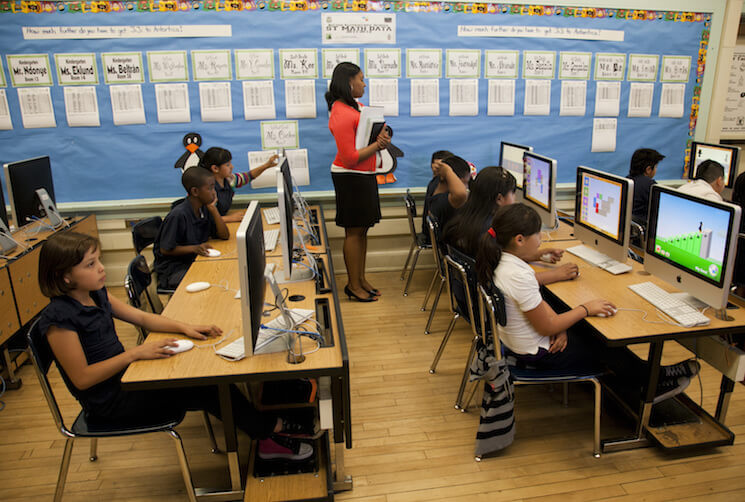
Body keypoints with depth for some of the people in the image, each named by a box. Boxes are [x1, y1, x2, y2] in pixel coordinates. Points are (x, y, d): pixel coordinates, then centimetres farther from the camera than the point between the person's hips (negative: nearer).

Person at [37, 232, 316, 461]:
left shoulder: (96, 294, 2)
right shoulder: (59, 318, -24)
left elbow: (142, 317, 6)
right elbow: (82, 378, -23)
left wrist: (185, 327, -8)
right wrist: (135, 353, -28)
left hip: (124, 377, 8)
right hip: (109, 406, -8)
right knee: (205, 391, -16)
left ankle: (266, 436, -3)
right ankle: (272, 429, 0)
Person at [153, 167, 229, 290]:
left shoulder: (204, 209, 2)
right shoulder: (178, 215, -21)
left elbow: (224, 236, -1)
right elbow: (165, 249, -16)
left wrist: (213, 209, -9)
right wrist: (194, 248, -27)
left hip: (194, 262, 8)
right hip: (172, 270, -7)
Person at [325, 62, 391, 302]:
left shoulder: (355, 106, 11)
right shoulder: (341, 114, -19)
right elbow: (350, 158, -22)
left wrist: (381, 138, 0)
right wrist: (378, 144, -16)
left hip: (364, 176, 10)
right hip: (350, 178, -10)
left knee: (362, 230, 15)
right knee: (354, 232, 0)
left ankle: (361, 278, 27)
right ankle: (353, 285, 12)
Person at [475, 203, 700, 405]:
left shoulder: (501, 261, -4)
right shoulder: (520, 276, -33)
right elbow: (547, 327, -26)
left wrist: (558, 324, -9)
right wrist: (586, 309, -15)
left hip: (513, 340, 8)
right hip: (537, 353, -8)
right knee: (603, 343, 10)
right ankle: (647, 382, 33)